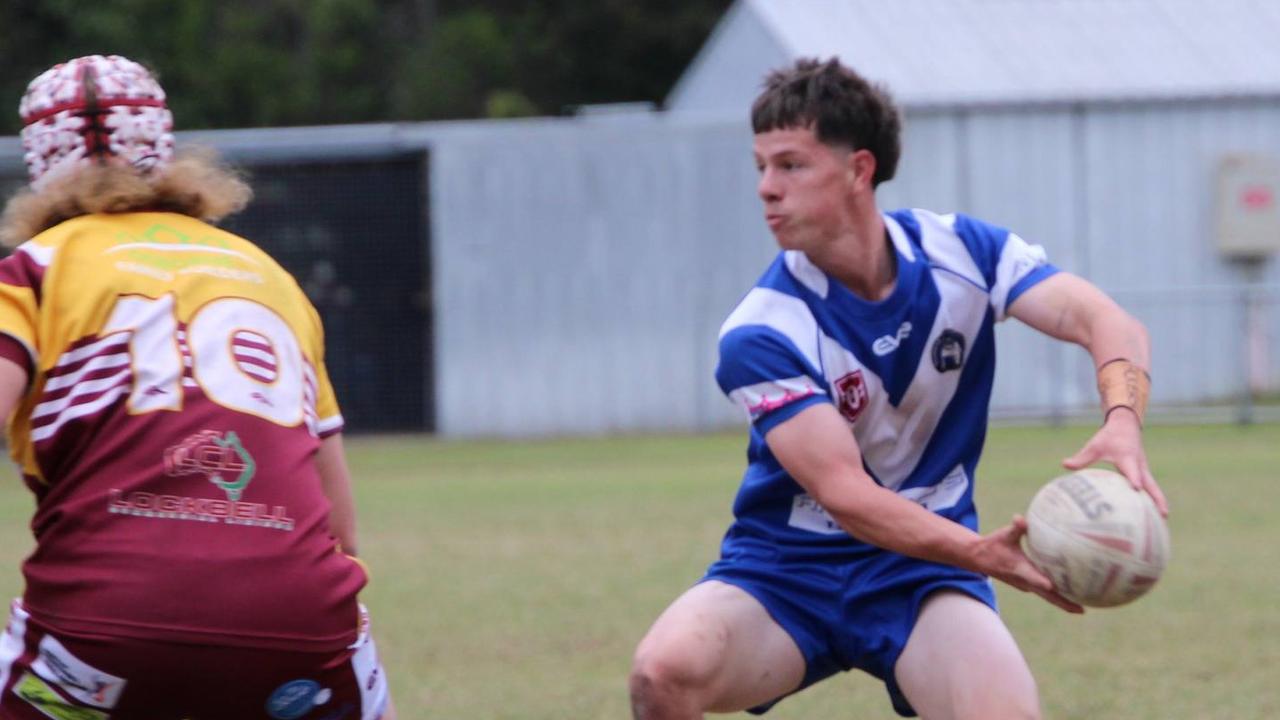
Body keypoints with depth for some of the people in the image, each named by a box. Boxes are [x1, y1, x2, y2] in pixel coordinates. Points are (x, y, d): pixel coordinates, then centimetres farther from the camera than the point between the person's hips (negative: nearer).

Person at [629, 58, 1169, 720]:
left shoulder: (958, 252, -7)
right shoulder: (759, 336, -16)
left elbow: (1106, 323, -15)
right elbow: (841, 490, -24)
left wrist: (1121, 425, -38)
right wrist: (980, 554, -39)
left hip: (921, 574, 1)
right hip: (785, 571, -1)